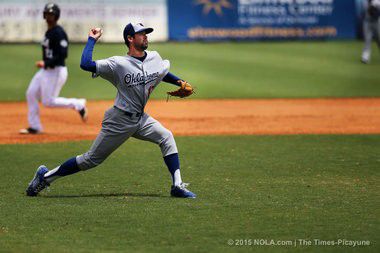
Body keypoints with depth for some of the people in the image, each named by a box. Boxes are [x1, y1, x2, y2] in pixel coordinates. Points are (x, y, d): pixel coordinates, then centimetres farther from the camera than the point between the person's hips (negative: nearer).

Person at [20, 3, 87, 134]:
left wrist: (46, 63, -26)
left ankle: (78, 104, 6)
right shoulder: (48, 32, 14)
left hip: (56, 71, -10)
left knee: (48, 102, -10)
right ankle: (34, 127, 11)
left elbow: (63, 54, -24)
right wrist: (44, 64, 14)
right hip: (45, 70, 10)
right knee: (31, 94, 5)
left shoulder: (58, 33, -16)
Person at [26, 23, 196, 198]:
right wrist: (92, 39, -19)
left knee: (166, 137, -12)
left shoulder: (154, 58, 1)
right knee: (92, 159, 0)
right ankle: (46, 176, 14)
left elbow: (163, 73, 25)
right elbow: (85, 64, -30)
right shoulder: (118, 64, -19)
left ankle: (177, 185, -10)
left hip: (140, 118, 6)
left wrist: (179, 82, 10)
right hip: (119, 120, -6)